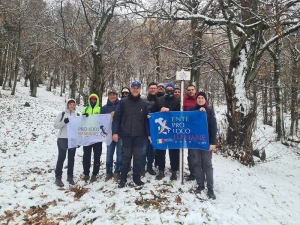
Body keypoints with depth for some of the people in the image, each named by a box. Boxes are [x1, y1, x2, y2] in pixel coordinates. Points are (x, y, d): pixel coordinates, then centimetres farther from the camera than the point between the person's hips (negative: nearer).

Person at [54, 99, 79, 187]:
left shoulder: (77, 115, 7)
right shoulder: (62, 114, -1)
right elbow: (55, 126, -4)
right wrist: (64, 122, -22)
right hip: (62, 139, -3)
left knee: (71, 158, 9)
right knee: (61, 158, 0)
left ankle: (70, 177, 20)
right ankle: (58, 177, 9)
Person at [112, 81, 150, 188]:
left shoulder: (143, 103, 6)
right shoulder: (123, 102, 1)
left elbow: (146, 120, 7)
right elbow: (117, 117, -1)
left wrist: (148, 134, 4)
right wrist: (115, 132, -8)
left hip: (139, 135, 1)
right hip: (126, 134, -1)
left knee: (137, 157, 8)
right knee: (126, 157, 6)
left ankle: (137, 178, 21)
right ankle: (123, 179, 18)